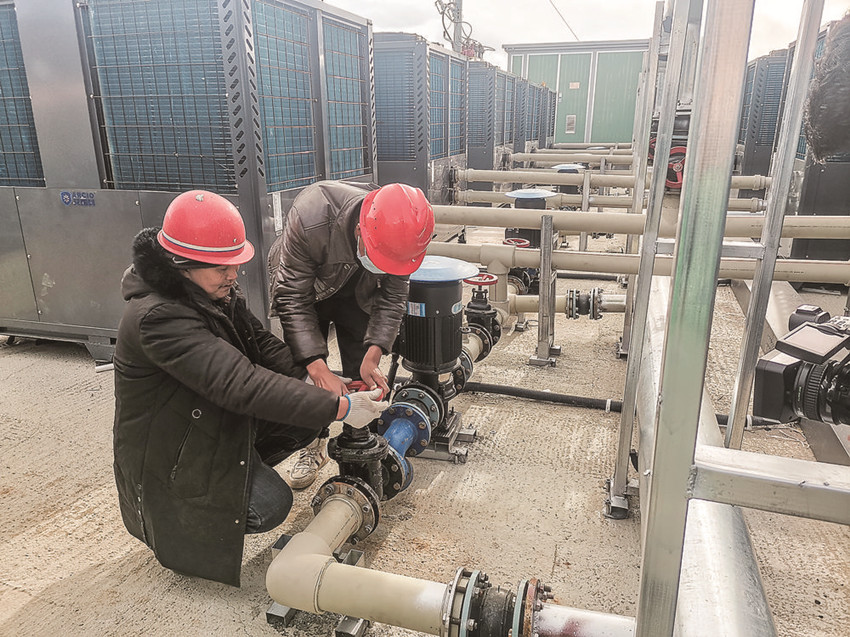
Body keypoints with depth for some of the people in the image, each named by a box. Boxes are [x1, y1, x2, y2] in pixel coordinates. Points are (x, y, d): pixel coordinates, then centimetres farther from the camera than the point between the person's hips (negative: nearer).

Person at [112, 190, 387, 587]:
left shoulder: (214, 293, -3)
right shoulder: (158, 318, -33)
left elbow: (262, 345, 1)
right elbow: (242, 385, -39)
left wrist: (315, 386, -15)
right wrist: (339, 408, -38)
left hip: (218, 424, 9)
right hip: (169, 453, -8)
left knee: (306, 414, -5)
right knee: (269, 505, -21)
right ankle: (180, 523, 6)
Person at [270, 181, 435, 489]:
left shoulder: (400, 228, -32)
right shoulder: (310, 219, -44)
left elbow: (392, 297, -19)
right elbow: (292, 299, -36)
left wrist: (373, 356, -31)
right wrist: (319, 369, -44)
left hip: (359, 293, 2)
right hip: (303, 287, -2)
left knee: (363, 375, -1)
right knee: (304, 368, -3)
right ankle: (313, 444, 17)